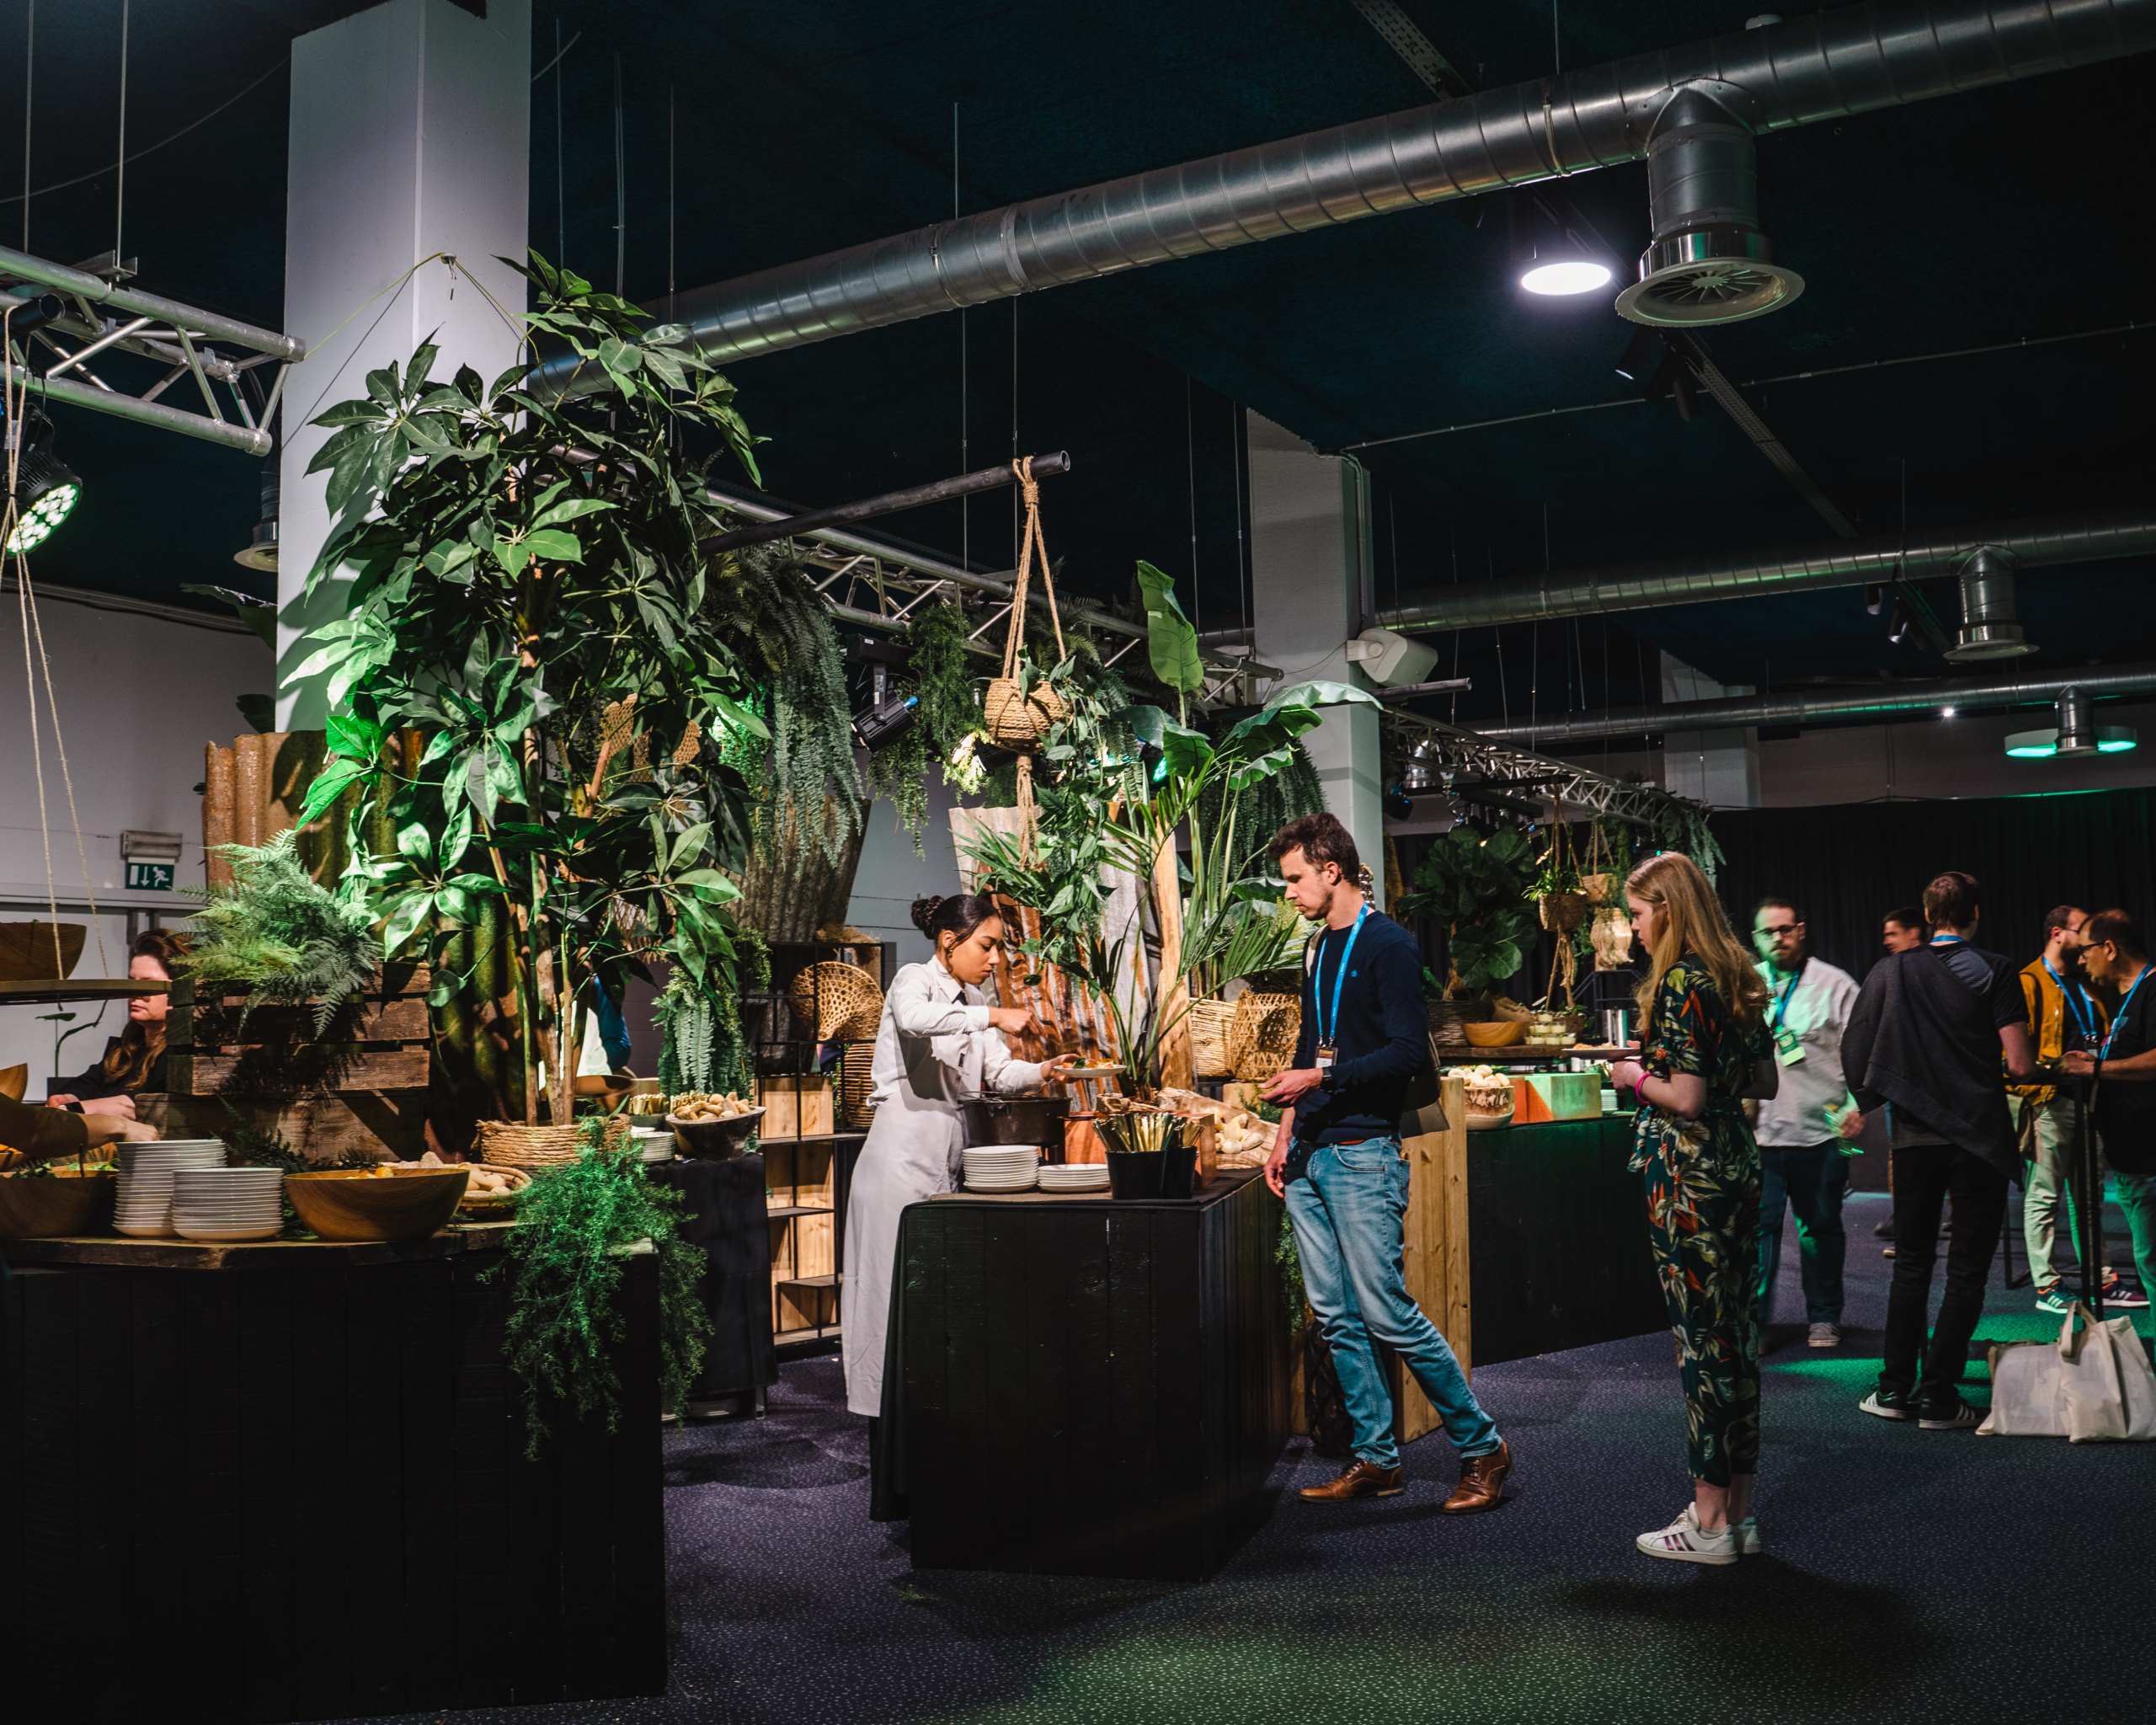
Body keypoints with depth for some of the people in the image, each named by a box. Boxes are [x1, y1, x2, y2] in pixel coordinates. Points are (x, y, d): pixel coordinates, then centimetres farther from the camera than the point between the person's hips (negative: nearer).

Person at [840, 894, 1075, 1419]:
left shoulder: (971, 1001, 17)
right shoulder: (915, 979, -6)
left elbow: (998, 1071, 10)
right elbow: (913, 1018, -31)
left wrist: (1040, 1071, -9)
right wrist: (992, 1016, -34)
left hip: (950, 1156, 8)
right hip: (904, 1152, -7)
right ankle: (890, 1402, 3)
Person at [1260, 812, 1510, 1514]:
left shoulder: (1389, 946, -9)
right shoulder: (1318, 951, 17)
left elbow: (1408, 1050, -16)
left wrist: (1320, 1079, -17)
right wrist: (1286, 1132, 17)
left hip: (1363, 1156, -8)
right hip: (1310, 1160, 8)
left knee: (1388, 1315, -8)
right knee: (1336, 1319, 8)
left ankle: (1482, 1447, 6)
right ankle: (1375, 1459, 17)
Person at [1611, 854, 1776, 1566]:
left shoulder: (1681, 983, -15)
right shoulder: (1736, 978, 12)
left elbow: (1687, 1097, -19)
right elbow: (1765, 1084, 16)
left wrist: (1637, 1075, -2)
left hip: (1688, 1173, -9)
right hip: (1738, 1166, 9)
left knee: (1702, 1337, -3)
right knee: (1737, 1331, 12)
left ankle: (1710, 1522, 4)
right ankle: (1738, 1511, 20)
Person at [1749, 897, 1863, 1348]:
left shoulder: (1835, 985, 3)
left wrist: (1856, 1104, -11)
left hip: (1820, 1131, -1)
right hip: (1757, 1131, 1)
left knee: (1821, 1226, 10)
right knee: (1758, 1228, -4)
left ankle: (1824, 1318, 24)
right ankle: (1753, 1321, 3)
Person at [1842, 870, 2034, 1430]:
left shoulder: (1890, 972, 2)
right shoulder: (1994, 971, -6)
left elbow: (1854, 1056, 3)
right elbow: (2019, 1065, -11)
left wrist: (1875, 1099, 20)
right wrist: (2038, 1069, 11)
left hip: (1914, 1137, 3)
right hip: (1980, 1137, -3)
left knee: (1911, 1264, 13)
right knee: (1968, 1269, 4)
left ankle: (1895, 1388, 14)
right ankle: (1939, 1395, 3)